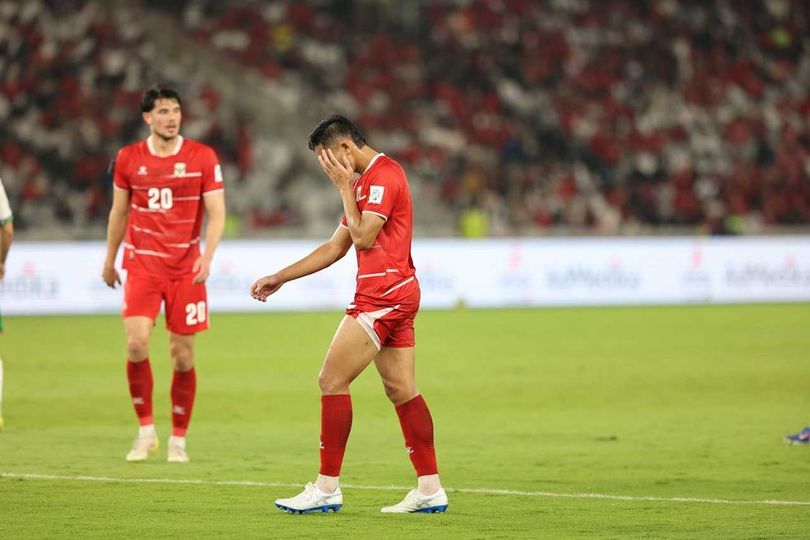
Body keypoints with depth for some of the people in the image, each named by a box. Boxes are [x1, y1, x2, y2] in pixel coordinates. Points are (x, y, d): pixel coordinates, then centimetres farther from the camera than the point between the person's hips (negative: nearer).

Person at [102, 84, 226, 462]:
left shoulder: (202, 157, -2)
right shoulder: (128, 159, 3)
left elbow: (216, 213, -3)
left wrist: (206, 257, -18)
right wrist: (109, 261, 20)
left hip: (186, 268, 0)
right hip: (141, 263, 1)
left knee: (182, 355, 1)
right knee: (136, 343, -16)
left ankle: (178, 438, 15)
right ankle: (146, 431, -1)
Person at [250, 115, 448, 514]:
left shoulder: (382, 175, -12)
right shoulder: (366, 180, 20)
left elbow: (363, 236, -20)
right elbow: (335, 247, 24)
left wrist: (344, 186, -11)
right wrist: (279, 278, 23)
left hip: (384, 296, -10)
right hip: (395, 297, 10)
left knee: (332, 379, -8)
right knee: (402, 390, 8)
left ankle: (327, 488, -7)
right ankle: (430, 489, 7)